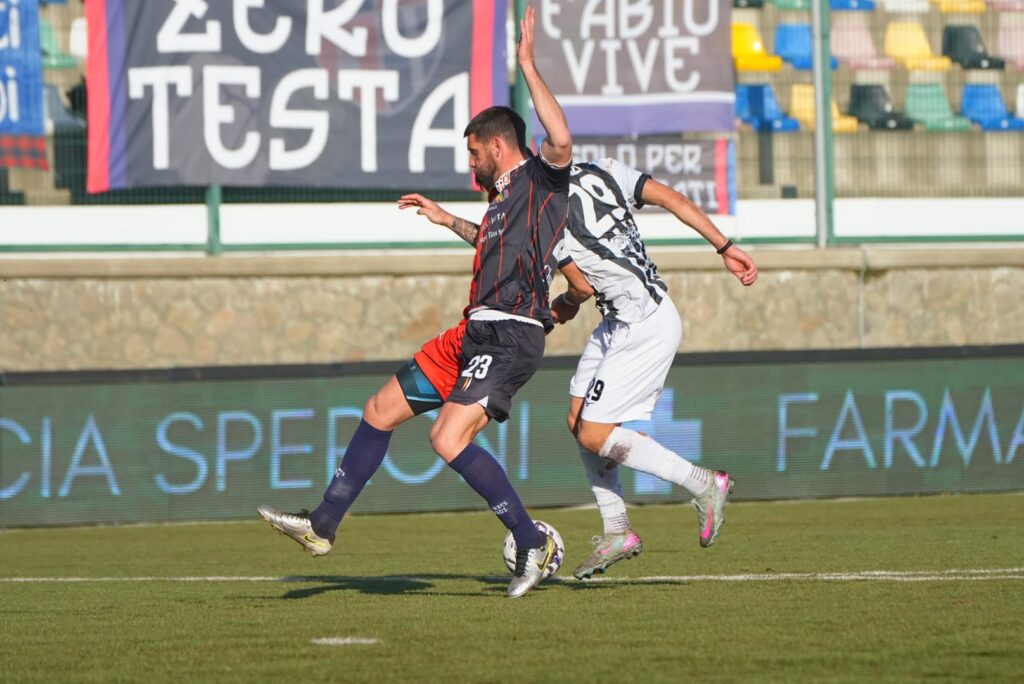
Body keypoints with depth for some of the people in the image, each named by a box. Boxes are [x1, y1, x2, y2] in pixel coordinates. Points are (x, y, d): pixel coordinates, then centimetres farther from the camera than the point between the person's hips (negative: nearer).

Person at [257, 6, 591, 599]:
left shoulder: (542, 180, -6)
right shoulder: (505, 199, 21)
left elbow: (562, 140, -29)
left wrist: (529, 66, -23)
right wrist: (448, 220, 46)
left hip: (510, 338, -10)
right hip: (475, 334, 10)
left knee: (449, 439, -24)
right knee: (381, 412, 14)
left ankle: (533, 542, -14)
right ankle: (323, 526, 24)